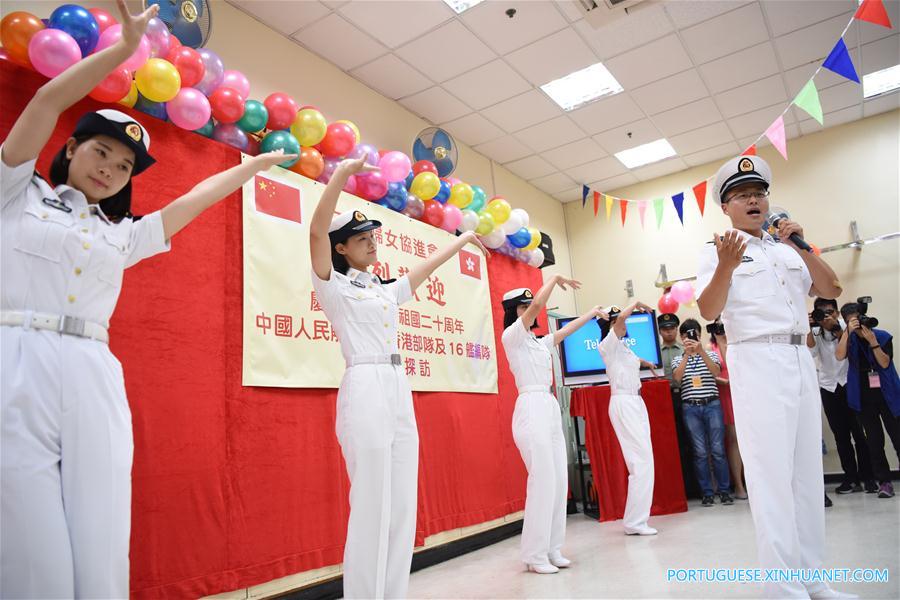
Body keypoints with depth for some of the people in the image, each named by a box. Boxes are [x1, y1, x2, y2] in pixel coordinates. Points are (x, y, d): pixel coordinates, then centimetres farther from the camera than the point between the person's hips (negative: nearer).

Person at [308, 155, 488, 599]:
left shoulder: (386, 291, 20)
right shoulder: (333, 286, 1)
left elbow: (428, 266, 33)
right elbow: (317, 231, -14)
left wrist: (463, 240, 41)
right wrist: (342, 174, -19)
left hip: (399, 391, 7)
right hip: (365, 390, -7)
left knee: (403, 505, 8)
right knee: (372, 505, -6)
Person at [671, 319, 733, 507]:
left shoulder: (710, 354, 10)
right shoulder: (677, 359, 10)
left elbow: (716, 372, -10)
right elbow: (677, 378, -10)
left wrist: (701, 351, -22)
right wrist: (687, 354, -18)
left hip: (712, 405, 0)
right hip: (691, 408, 0)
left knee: (718, 450, -1)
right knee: (700, 452, 1)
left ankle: (724, 490, 11)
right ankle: (707, 492, 9)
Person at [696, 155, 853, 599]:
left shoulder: (786, 250, 19)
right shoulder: (718, 251, 0)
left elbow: (831, 290, 13)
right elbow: (709, 312, -13)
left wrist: (802, 247, 4)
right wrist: (726, 267, -30)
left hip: (802, 360, 7)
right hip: (757, 362, -7)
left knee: (808, 470, 9)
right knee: (772, 473, -7)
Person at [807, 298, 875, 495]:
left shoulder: (845, 326, -3)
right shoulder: (815, 331, 0)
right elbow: (811, 352, -15)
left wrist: (836, 329, -26)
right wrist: (810, 329, -24)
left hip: (849, 384, -1)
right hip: (828, 387, 1)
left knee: (859, 432, -2)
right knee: (840, 435, 5)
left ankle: (867, 477, 8)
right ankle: (851, 477, 11)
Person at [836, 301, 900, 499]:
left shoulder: (883, 336, 0)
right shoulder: (850, 339, 3)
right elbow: (840, 356, -17)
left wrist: (872, 341, -20)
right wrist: (848, 331, -23)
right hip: (864, 397, 1)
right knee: (874, 441, 3)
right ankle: (884, 482, 9)